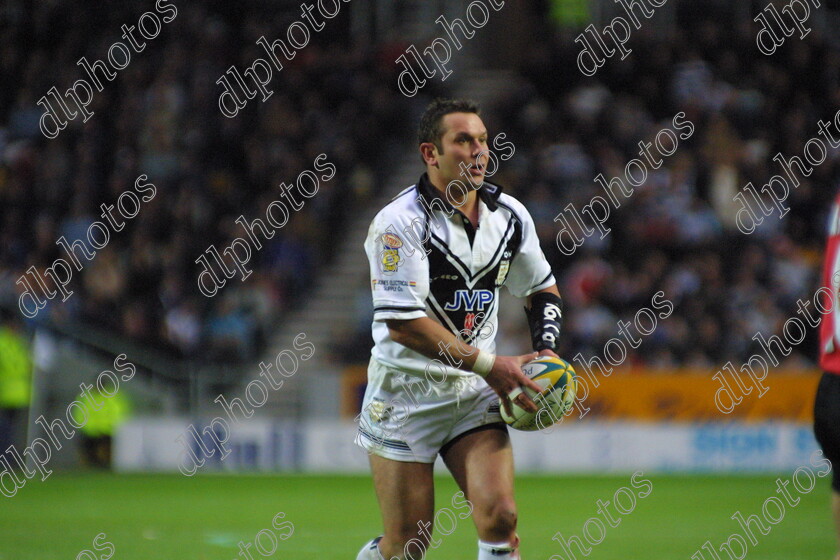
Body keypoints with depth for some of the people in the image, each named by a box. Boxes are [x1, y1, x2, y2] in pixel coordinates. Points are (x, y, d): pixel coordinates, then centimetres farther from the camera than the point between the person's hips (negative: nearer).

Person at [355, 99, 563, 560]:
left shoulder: (509, 215, 3)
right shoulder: (399, 222, -16)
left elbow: (542, 287, 20)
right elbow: (402, 323, -22)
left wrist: (546, 349, 1)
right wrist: (489, 364, -22)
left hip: (474, 392, 5)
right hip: (406, 391, -5)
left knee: (499, 518, -12)